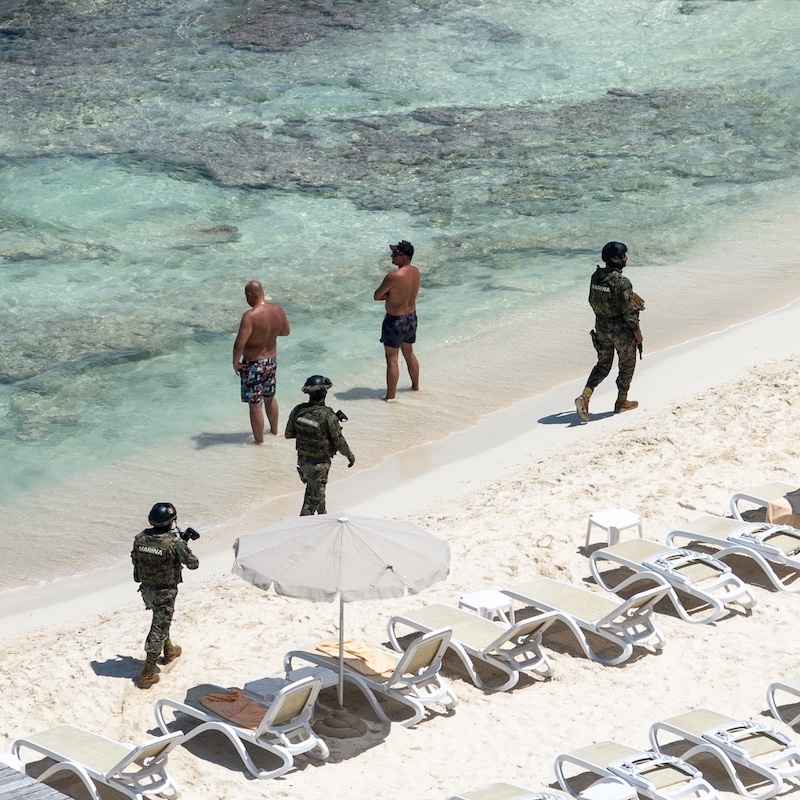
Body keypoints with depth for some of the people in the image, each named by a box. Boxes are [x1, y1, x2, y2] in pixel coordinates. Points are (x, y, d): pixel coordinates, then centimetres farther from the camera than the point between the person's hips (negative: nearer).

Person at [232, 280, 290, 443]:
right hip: (272, 360, 7)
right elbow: (286, 331, 11)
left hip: (254, 364, -7)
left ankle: (259, 440, 17)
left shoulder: (250, 316, -27)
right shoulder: (277, 310, -6)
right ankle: (274, 430, 44)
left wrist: (235, 362, -15)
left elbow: (239, 344, -31)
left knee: (255, 404, 7)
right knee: (270, 397, 27)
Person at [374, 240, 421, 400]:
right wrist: (392, 294, -6)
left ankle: (390, 395, 10)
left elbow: (377, 296, -17)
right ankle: (415, 386, 40)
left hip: (395, 321, -8)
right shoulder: (415, 271, -3)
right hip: (411, 317, 8)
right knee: (409, 353, 26)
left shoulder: (393, 276, -27)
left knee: (392, 359, 4)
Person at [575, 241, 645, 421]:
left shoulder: (596, 277, -3)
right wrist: (637, 331, -9)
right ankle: (621, 402, 25)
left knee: (603, 365, 17)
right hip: (622, 331, -6)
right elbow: (628, 311, -21)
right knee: (627, 365, 15)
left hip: (601, 328, 6)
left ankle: (585, 396, -2)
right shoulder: (622, 282, -24)